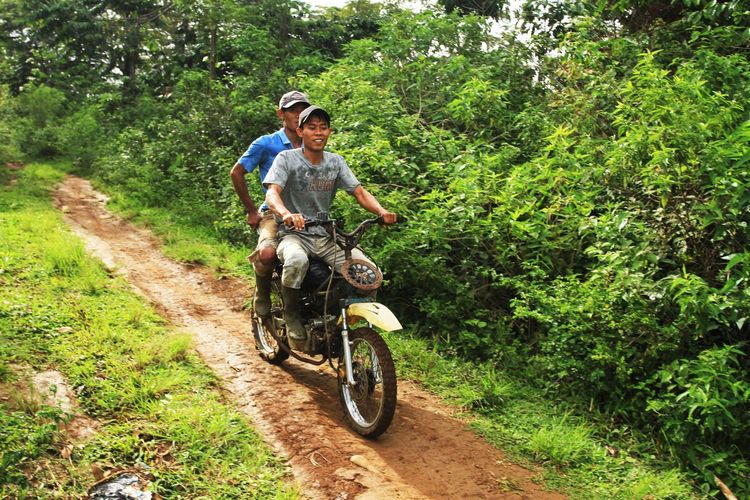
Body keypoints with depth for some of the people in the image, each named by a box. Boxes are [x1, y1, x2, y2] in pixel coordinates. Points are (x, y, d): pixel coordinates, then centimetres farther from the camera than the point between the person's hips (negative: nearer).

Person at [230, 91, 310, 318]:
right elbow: (236, 172, 4)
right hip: (274, 214, -4)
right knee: (267, 253, -35)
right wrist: (251, 210, 0)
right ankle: (262, 294, -2)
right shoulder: (266, 144, 2)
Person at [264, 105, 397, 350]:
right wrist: (286, 214, -43)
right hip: (293, 233, -4)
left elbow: (360, 192, 2)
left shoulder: (336, 162, 10)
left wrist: (382, 211, -20)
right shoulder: (286, 158, -3)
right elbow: (272, 193, -19)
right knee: (296, 261, -40)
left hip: (327, 236, 4)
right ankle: (292, 316, -13)